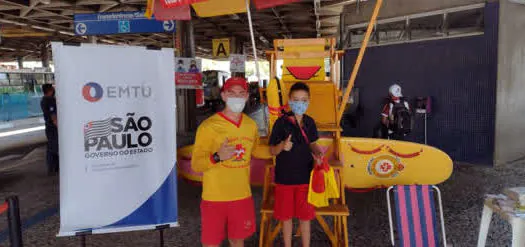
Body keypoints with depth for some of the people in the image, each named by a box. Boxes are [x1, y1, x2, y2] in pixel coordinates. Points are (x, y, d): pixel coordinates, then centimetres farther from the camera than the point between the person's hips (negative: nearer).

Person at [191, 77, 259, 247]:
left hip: (242, 196, 4)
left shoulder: (251, 125, 3)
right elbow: (196, 165, -16)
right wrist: (217, 157, -32)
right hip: (214, 198, -4)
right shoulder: (208, 126, -14)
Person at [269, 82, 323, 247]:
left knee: (305, 215, 14)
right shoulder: (281, 122, -12)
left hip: (305, 176, 3)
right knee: (286, 216, 13)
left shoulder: (310, 122, -1)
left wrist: (317, 152, -8)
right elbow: (272, 151, -9)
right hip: (285, 177, -2)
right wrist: (282, 146, -29)